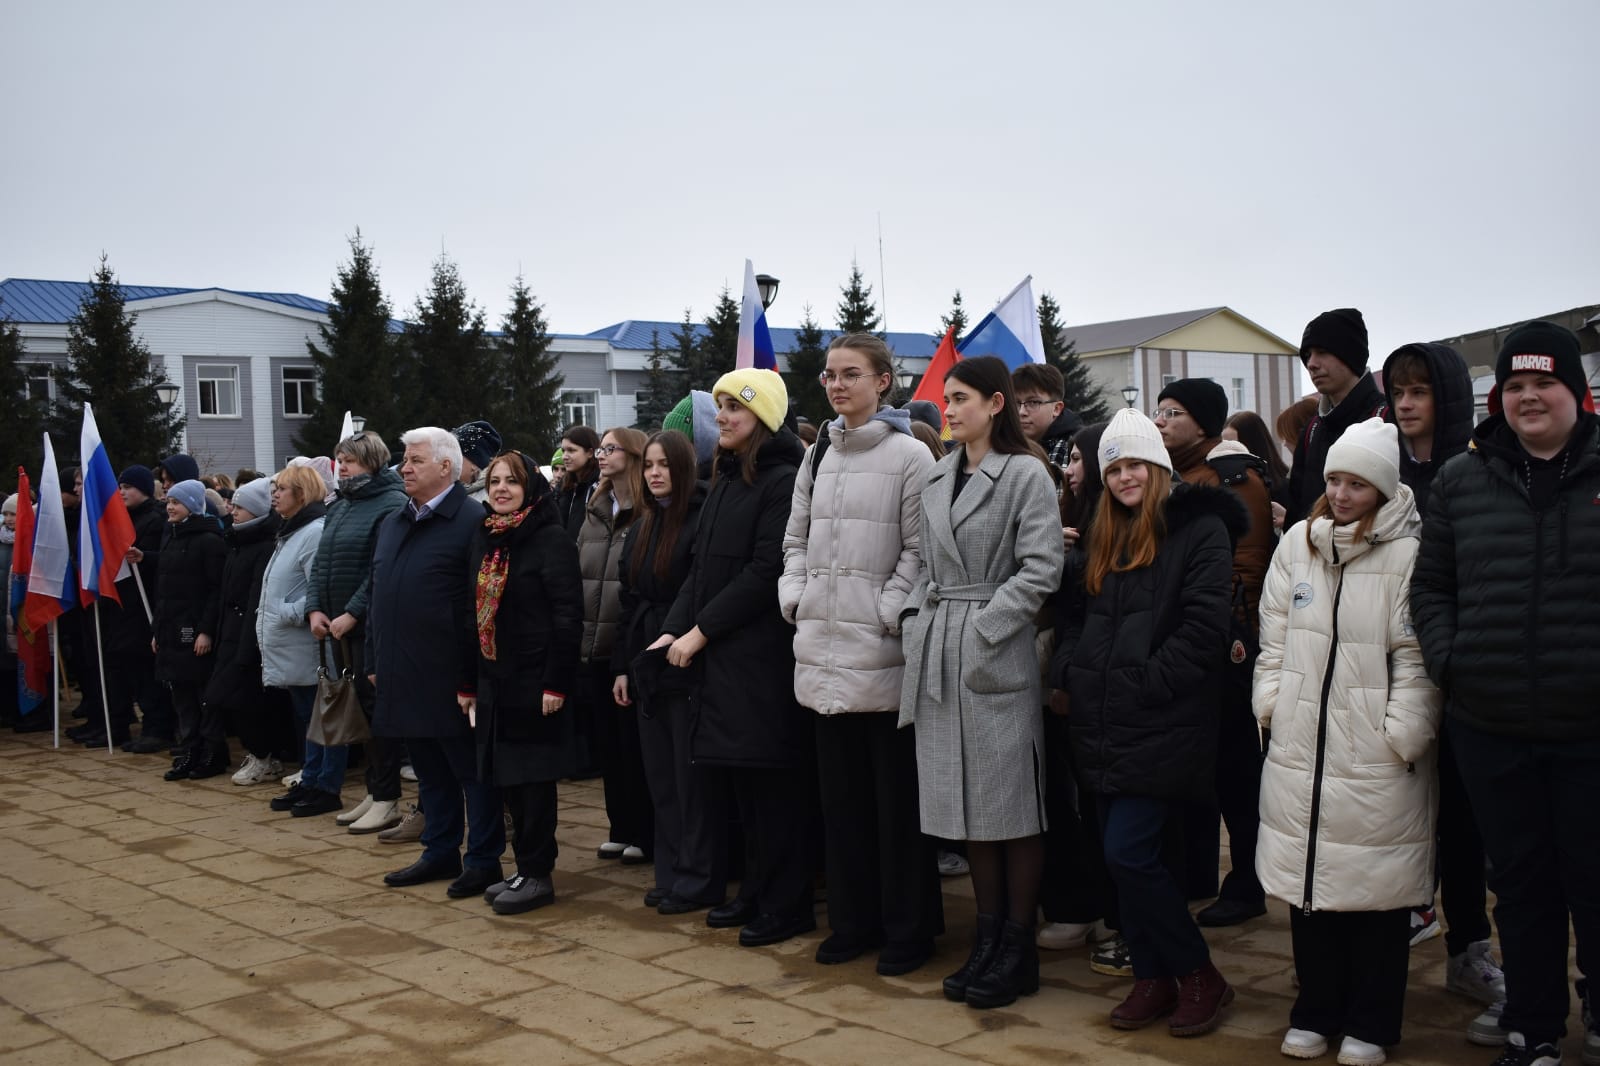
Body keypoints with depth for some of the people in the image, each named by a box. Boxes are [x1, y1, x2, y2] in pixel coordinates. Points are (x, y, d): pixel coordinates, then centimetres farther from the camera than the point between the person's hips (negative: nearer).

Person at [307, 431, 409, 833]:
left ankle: (386, 799, 5)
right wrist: (315, 608, 1)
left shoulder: (391, 505, -12)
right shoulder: (338, 508, 16)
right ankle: (374, 792, 22)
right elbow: (321, 562, 16)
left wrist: (352, 614, -19)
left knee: (378, 707, -4)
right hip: (343, 625, 8)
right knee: (365, 706, 13)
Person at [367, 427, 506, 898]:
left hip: (450, 678, -8)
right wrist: (375, 661, 15)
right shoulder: (391, 524, 15)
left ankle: (483, 860, 12)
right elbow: (378, 597, 20)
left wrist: (474, 674, -16)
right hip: (404, 677, 8)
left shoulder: (472, 522, -10)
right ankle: (441, 853, 27)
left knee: (471, 768, 3)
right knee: (429, 770, 16)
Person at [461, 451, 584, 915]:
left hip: (534, 681, -7)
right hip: (494, 681, 7)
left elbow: (568, 617, -15)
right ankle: (526, 868, 23)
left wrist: (556, 683, -19)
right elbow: (473, 614, 16)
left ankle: (538, 875, 10)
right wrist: (468, 683, 14)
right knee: (507, 778, 11)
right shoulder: (484, 541, 12)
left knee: (533, 779, -1)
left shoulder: (551, 540, -10)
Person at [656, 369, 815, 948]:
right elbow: (700, 566, 14)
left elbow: (765, 571, -17)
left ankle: (786, 905, 10)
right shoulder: (726, 481, 16)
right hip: (719, 658, 8)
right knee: (734, 776, 13)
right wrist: (674, 628, 0)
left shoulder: (784, 481, -11)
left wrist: (701, 631, -14)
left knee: (771, 782, -1)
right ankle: (753, 893, 25)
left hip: (763, 656, -8)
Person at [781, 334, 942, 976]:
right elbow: (796, 538, 18)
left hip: (881, 650, -6)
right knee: (841, 791, 13)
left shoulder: (908, 454, -6)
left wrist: (888, 611, -16)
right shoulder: (818, 457, 14)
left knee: (896, 793, 2)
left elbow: (919, 547, -10)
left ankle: (908, 929, 14)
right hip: (823, 647, 6)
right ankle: (853, 920, 25)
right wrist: (794, 598, 5)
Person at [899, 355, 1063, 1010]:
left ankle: (1018, 951, 13)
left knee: (1011, 806, 1)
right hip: (939, 656, 7)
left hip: (996, 654, -6)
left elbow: (1040, 568, -13)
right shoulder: (937, 478, 14)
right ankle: (987, 937, 23)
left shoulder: (1026, 473, -6)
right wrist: (914, 622, 4)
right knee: (965, 804, 11)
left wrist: (982, 627, -16)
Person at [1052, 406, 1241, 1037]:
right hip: (1101, 725, 7)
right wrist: (1069, 671, 5)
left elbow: (1204, 626, -14)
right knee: (1123, 856, 9)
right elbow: (1075, 612, 21)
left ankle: (1198, 977, 8)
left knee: (1128, 853, -10)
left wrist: (1146, 683, -16)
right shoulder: (1104, 538, 17)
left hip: (1162, 726, -7)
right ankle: (1153, 978, 22)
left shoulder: (1200, 529, -5)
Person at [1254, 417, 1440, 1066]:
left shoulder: (1408, 555, -8)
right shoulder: (1298, 544, 7)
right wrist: (1271, 703, 6)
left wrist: (1402, 735, -11)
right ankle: (1315, 1012, 27)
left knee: (1377, 890, 6)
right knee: (1305, 875, 11)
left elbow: (1416, 656, -9)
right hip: (1299, 746, 4)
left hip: (1375, 756, -4)